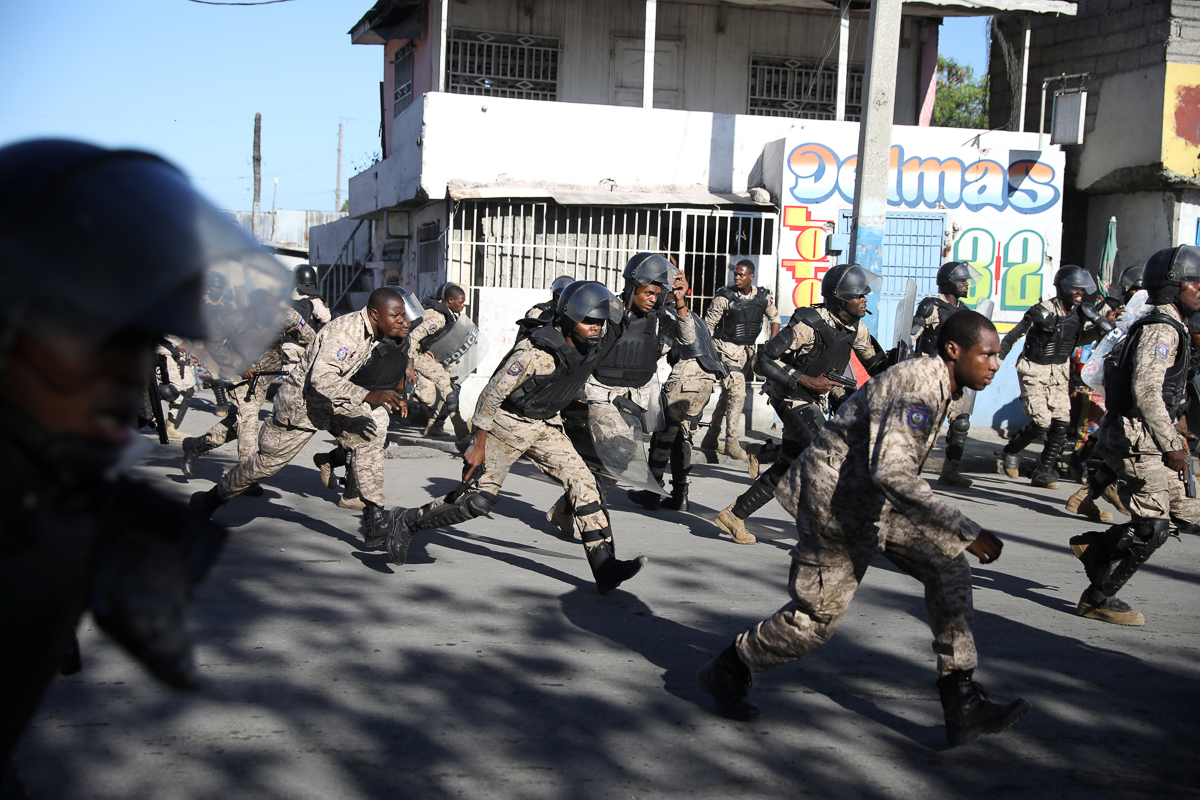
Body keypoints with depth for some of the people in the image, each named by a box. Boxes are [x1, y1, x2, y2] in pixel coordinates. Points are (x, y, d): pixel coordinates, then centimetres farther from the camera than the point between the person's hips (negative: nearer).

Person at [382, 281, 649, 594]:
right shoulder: (535, 353, -28)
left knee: (582, 481, -7)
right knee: (479, 499, -7)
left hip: (544, 425, 7)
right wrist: (478, 446, -18)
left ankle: (605, 567, -6)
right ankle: (406, 522, 12)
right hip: (507, 424, -7)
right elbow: (491, 394, -22)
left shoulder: (589, 350, -5)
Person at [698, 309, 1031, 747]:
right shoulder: (918, 386, -26)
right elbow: (893, 470, -39)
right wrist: (967, 532, -39)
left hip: (876, 500, 10)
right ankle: (726, 673, 23)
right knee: (817, 614, 0)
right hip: (836, 501, -10)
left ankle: (963, 705, 0)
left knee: (947, 568, -2)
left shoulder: (938, 383, 5)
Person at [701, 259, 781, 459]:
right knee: (737, 392, -16)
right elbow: (708, 325, -7)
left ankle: (711, 439, 24)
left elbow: (774, 317, 15)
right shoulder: (724, 296, -13)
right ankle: (731, 442, -9)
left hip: (747, 350, 5)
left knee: (727, 394, 13)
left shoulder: (762, 296, -1)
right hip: (727, 349, -5)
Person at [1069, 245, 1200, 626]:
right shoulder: (1161, 330, -15)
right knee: (1152, 527, -7)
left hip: (1149, 441, 10)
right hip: (1137, 441, -10)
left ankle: (1094, 545, 16)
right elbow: (1146, 392, -24)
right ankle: (1098, 599, 5)